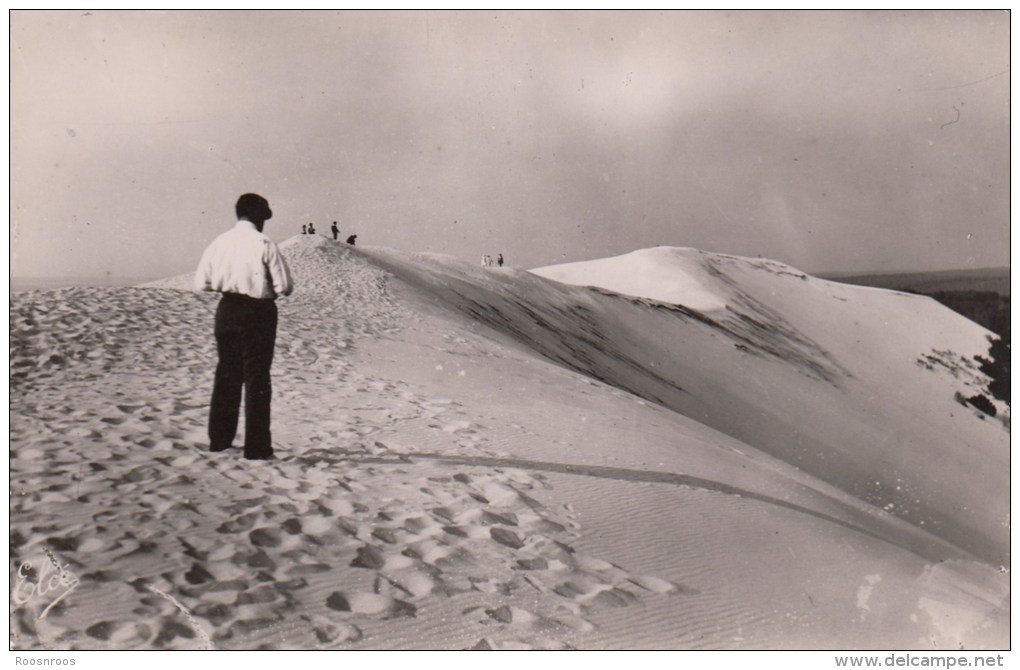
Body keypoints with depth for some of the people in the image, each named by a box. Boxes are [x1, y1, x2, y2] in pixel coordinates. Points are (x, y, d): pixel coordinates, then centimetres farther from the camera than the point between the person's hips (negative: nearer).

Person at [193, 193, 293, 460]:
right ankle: (256, 447, 7)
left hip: (226, 311, 5)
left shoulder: (219, 242, 1)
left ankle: (219, 439, 27)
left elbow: (201, 283, 3)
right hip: (258, 313, -5)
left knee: (226, 374, 17)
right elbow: (285, 287, -14)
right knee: (257, 378, 3)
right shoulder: (264, 244, -13)